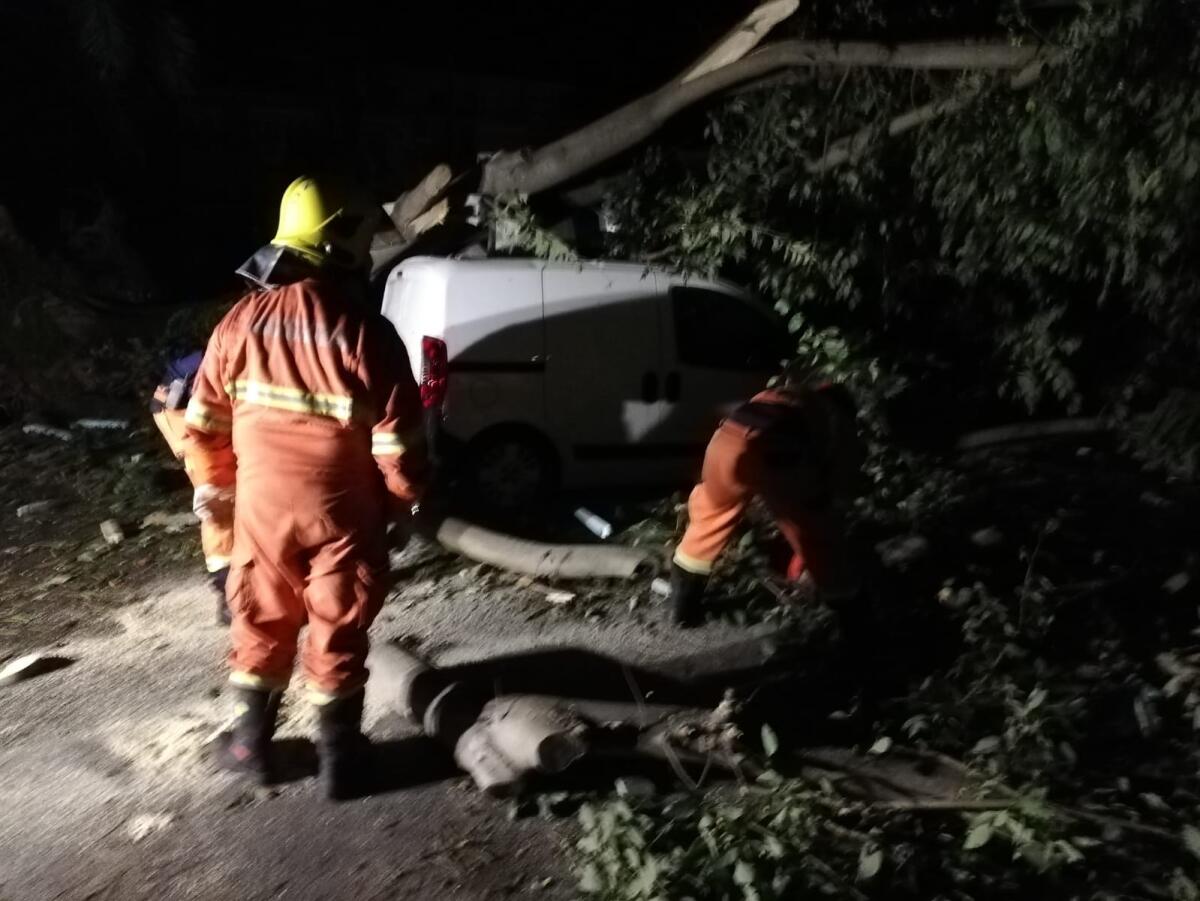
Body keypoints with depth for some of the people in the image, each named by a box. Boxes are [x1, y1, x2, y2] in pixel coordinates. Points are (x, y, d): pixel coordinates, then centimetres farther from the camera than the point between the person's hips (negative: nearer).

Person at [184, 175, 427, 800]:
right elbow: (398, 445, -15)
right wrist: (405, 503, 3)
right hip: (341, 514, -3)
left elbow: (204, 423, 4)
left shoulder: (241, 322, -4)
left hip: (262, 507, 3)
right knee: (337, 636, 11)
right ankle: (339, 763, 24)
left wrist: (212, 484, 20)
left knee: (261, 626, 20)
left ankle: (251, 746, 34)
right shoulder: (367, 334, -17)